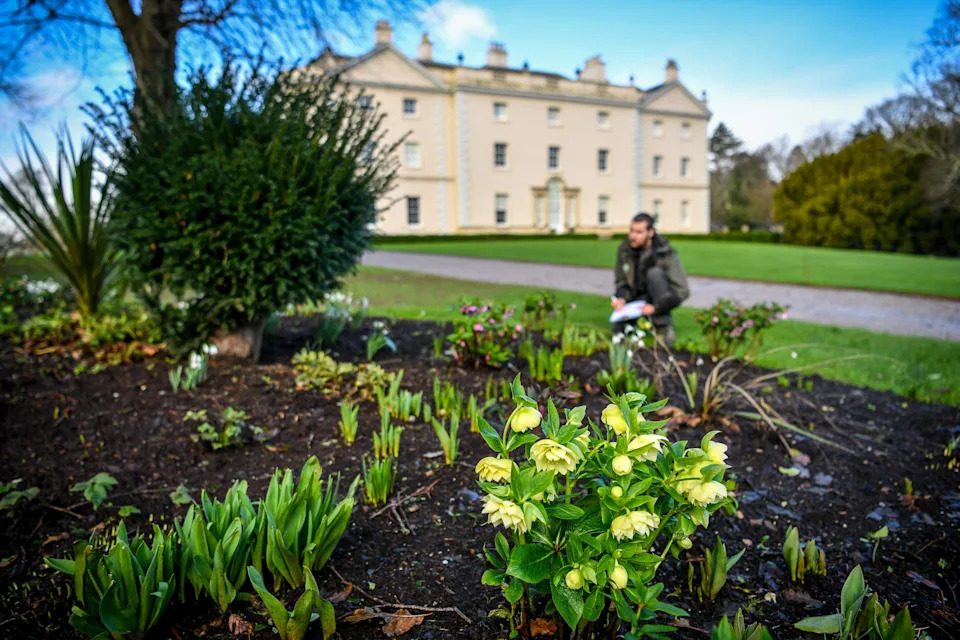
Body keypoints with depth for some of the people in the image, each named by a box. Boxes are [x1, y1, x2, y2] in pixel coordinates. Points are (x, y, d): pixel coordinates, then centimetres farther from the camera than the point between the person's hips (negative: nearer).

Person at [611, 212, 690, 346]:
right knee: (619, 329, -20)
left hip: (660, 299, -3)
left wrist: (655, 307, -31)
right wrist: (621, 298, -20)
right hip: (637, 297, 3)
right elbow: (621, 281, 2)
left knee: (654, 273, -32)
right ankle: (646, 320, 13)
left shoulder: (666, 254, -22)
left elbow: (682, 291, -23)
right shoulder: (624, 249, -9)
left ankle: (664, 325, -20)